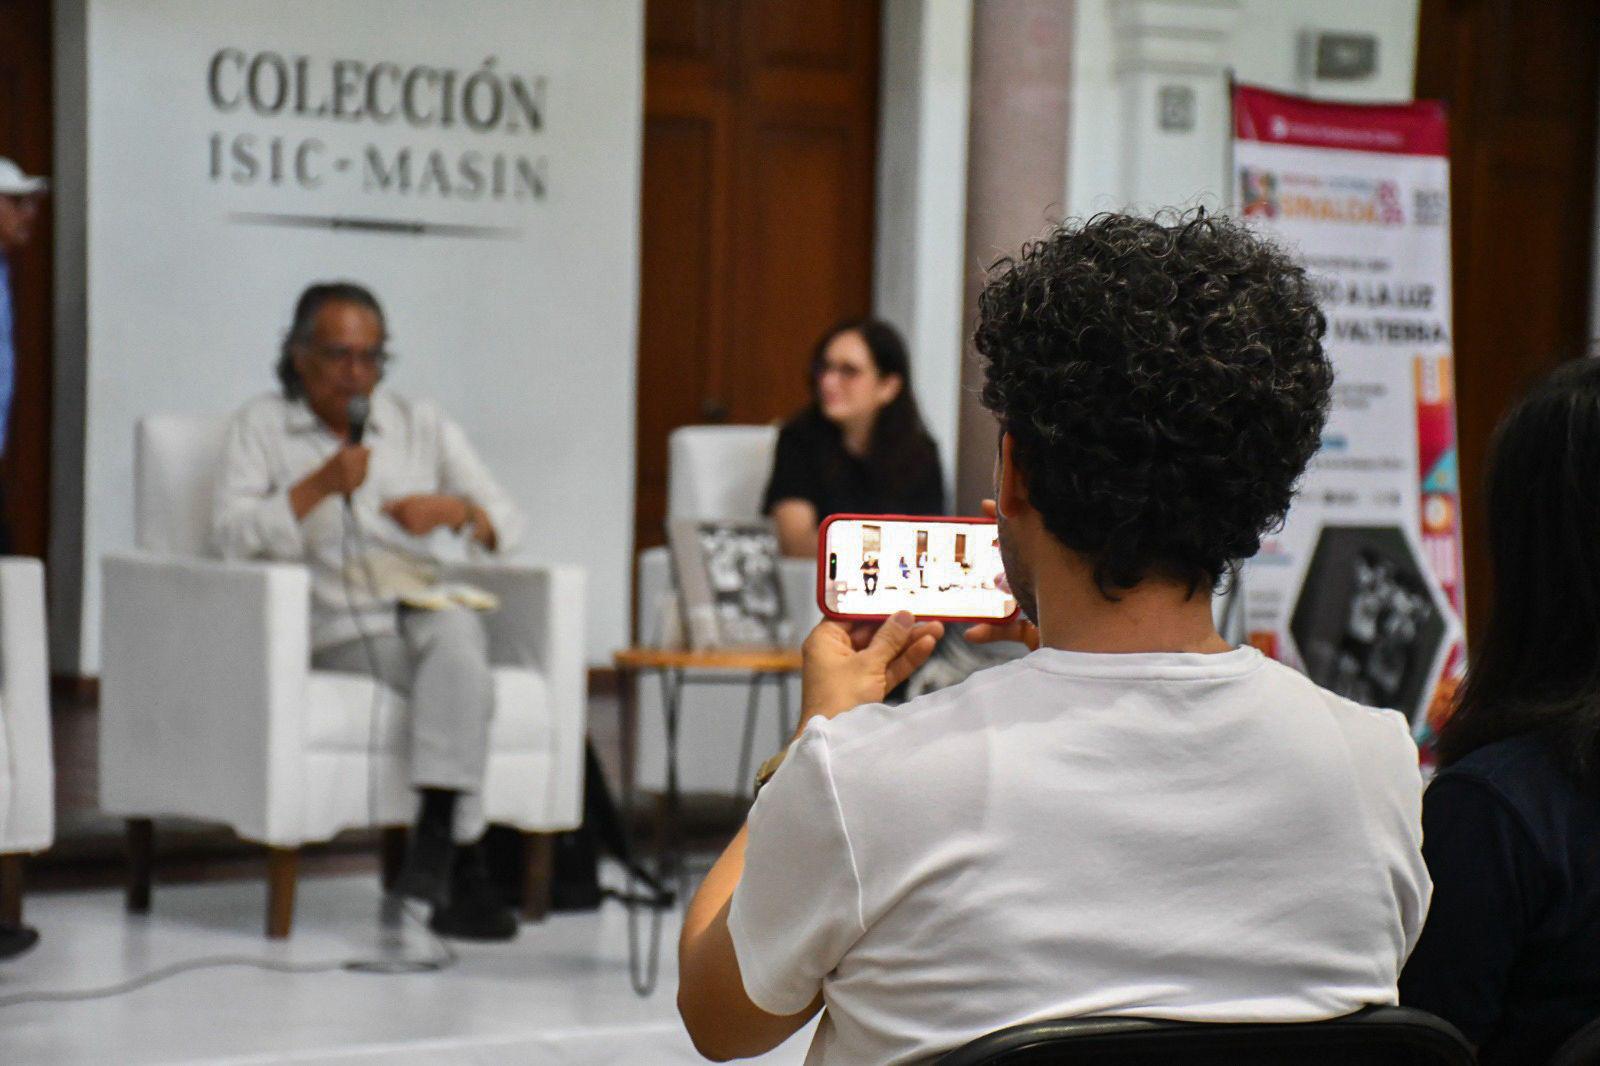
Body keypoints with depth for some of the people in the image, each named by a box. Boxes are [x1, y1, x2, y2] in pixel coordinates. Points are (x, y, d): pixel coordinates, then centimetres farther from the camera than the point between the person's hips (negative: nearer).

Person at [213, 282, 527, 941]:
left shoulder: (421, 426, 20)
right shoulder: (260, 429, 13)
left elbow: (507, 522, 15)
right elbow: (231, 535, -3)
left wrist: (455, 510, -8)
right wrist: (320, 485, -13)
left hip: (424, 610, 3)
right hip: (333, 630, -3)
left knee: (455, 626, -37)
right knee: (466, 679, -34)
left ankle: (436, 832, -44)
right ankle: (463, 869, -36)